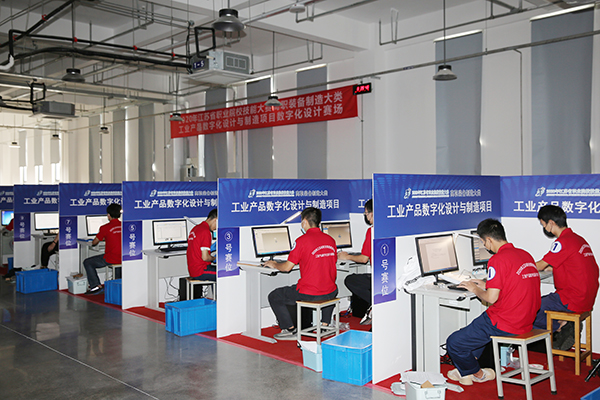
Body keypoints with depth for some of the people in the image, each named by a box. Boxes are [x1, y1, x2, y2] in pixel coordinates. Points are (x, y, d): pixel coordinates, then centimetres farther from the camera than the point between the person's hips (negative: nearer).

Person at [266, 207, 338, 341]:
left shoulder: (302, 240, -12)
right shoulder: (330, 239, 6)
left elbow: (287, 267, -8)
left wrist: (274, 264, 13)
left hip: (308, 294, -6)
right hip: (330, 293, 6)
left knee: (274, 297, 13)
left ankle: (290, 330, 11)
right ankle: (325, 324, 32)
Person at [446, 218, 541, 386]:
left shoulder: (497, 260, -18)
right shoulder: (525, 254, 9)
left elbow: (491, 297, -22)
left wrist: (476, 290, -2)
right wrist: (485, 285, 19)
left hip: (505, 324, -10)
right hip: (526, 322, 10)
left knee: (454, 343, 0)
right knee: (476, 327, 33)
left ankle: (479, 374, 23)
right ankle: (466, 371, 34)